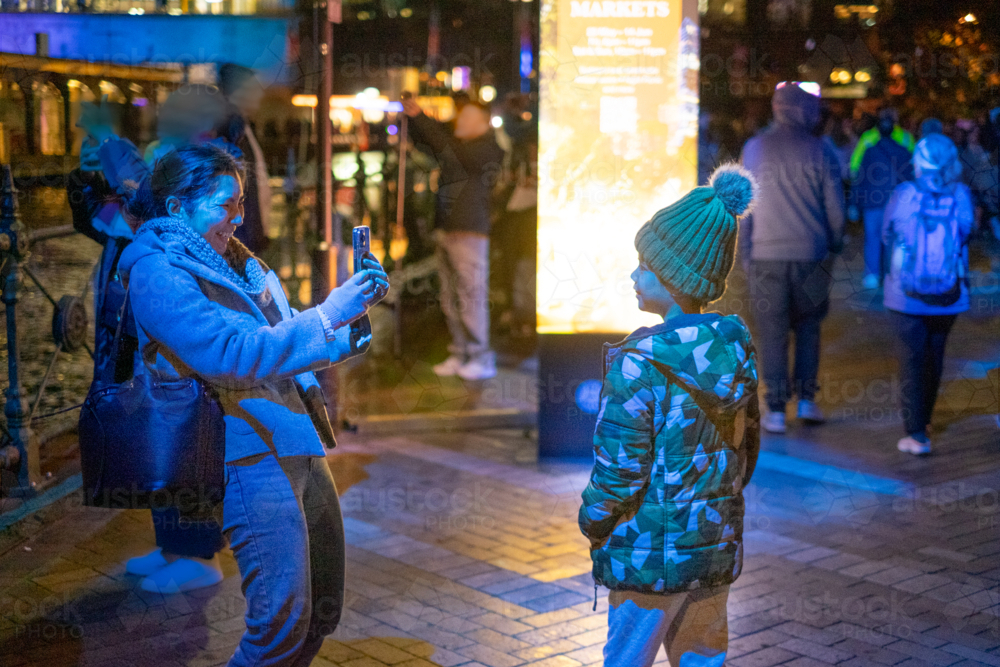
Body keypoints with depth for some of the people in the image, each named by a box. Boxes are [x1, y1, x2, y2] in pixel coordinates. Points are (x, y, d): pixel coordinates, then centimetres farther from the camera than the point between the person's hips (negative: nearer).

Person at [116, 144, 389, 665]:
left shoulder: (233, 261, 17)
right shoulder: (156, 273, -9)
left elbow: (282, 342, 26)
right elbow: (230, 354, -22)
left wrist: (356, 304, 10)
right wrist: (325, 317, -21)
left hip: (299, 445, 9)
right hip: (252, 454, -9)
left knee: (323, 612, 12)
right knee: (284, 623, -11)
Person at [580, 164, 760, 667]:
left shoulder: (637, 365, -23)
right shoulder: (737, 348, -1)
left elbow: (618, 472, -19)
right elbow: (748, 443, 9)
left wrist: (592, 525, -1)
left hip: (651, 557, -6)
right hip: (718, 549, 7)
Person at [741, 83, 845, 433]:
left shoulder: (754, 148, 1)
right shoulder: (819, 151, -1)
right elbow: (835, 209, 2)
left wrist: (745, 251, 8)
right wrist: (835, 243, 18)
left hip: (766, 255, 0)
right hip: (810, 254, 0)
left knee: (772, 332, 4)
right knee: (808, 326, 17)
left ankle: (776, 410, 5)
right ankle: (806, 399, 15)